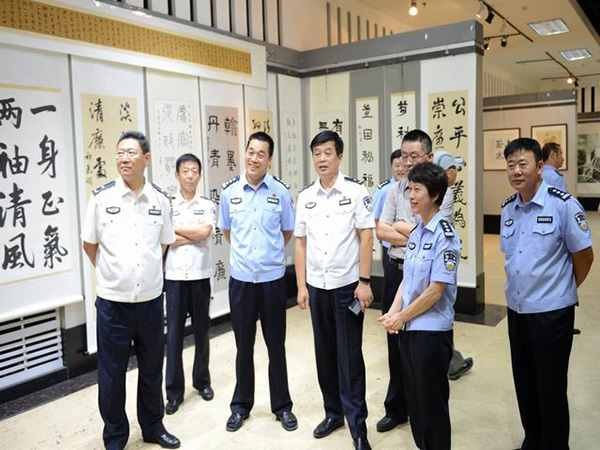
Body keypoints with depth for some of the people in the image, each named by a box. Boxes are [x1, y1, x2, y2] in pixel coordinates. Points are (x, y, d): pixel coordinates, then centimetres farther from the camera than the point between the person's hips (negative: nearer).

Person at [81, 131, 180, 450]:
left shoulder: (160, 199, 0)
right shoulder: (102, 196, -6)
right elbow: (89, 244, 5)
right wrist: (112, 273, 12)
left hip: (151, 299, 2)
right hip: (112, 301, -2)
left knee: (152, 369, 16)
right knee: (111, 374, 9)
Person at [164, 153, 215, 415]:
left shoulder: (207, 205, 4)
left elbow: (204, 231, -14)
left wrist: (174, 228, -8)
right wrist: (194, 235, -11)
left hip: (200, 275, 1)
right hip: (174, 276, -1)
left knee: (201, 330, 11)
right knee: (174, 332, 2)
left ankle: (202, 381, 28)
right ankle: (174, 391, 13)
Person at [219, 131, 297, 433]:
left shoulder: (281, 191, -5)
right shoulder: (229, 191, -1)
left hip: (273, 278, -1)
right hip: (241, 279, 1)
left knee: (276, 345, 10)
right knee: (244, 345, 12)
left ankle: (282, 406, 27)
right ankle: (241, 405, 29)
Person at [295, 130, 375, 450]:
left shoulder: (356, 191, -6)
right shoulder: (305, 196, 6)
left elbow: (366, 237, -7)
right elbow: (301, 243, 8)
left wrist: (364, 282, -11)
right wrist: (301, 285, 5)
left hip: (347, 285, -4)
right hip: (316, 286, 4)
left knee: (349, 356, 2)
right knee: (324, 353, 13)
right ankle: (333, 412, 30)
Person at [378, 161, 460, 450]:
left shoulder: (444, 235, -15)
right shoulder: (415, 234, 9)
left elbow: (436, 290, -18)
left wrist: (401, 317, -11)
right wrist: (392, 313, -2)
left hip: (432, 331, -7)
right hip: (408, 329, 7)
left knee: (431, 404, 8)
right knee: (413, 399, 18)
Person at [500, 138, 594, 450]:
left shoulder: (563, 204, -14)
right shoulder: (508, 208, 4)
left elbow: (584, 256, -6)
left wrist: (562, 290, 6)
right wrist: (521, 290, 13)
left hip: (551, 311, -5)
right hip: (516, 308, 6)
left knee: (550, 388, 7)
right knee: (523, 384, 17)